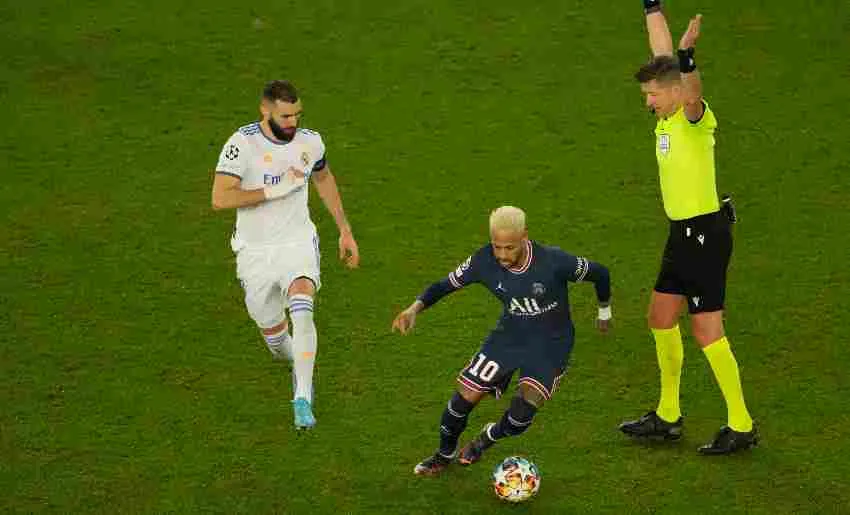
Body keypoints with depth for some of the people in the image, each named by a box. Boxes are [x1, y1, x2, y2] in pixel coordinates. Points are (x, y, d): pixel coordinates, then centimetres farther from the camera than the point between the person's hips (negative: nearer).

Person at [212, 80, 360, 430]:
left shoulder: (310, 142, -4)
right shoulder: (243, 143, -17)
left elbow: (323, 179, 18)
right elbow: (220, 198, -25)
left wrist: (345, 230, 20)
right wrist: (274, 191, -27)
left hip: (298, 243, 1)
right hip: (255, 253, -1)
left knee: (302, 311, -27)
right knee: (274, 336, 11)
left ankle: (303, 400, -24)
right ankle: (300, 369, 47)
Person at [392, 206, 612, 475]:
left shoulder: (554, 262, -29)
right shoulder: (484, 261, -20)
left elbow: (599, 273, -11)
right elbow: (445, 284, -5)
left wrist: (604, 311, 8)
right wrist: (415, 308, -24)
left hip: (551, 344, -3)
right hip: (509, 335, 3)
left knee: (523, 410, -21)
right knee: (466, 395, -4)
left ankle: (487, 439, 15)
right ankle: (445, 454, 26)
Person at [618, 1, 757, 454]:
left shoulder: (694, 118, -16)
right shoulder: (666, 117, 7)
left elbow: (692, 93, -41)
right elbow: (661, 51, 17)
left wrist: (686, 55, -58)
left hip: (705, 234, -10)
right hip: (682, 233, 10)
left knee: (706, 332, -6)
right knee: (661, 319, 16)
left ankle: (741, 425, 3)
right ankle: (667, 416, 29)